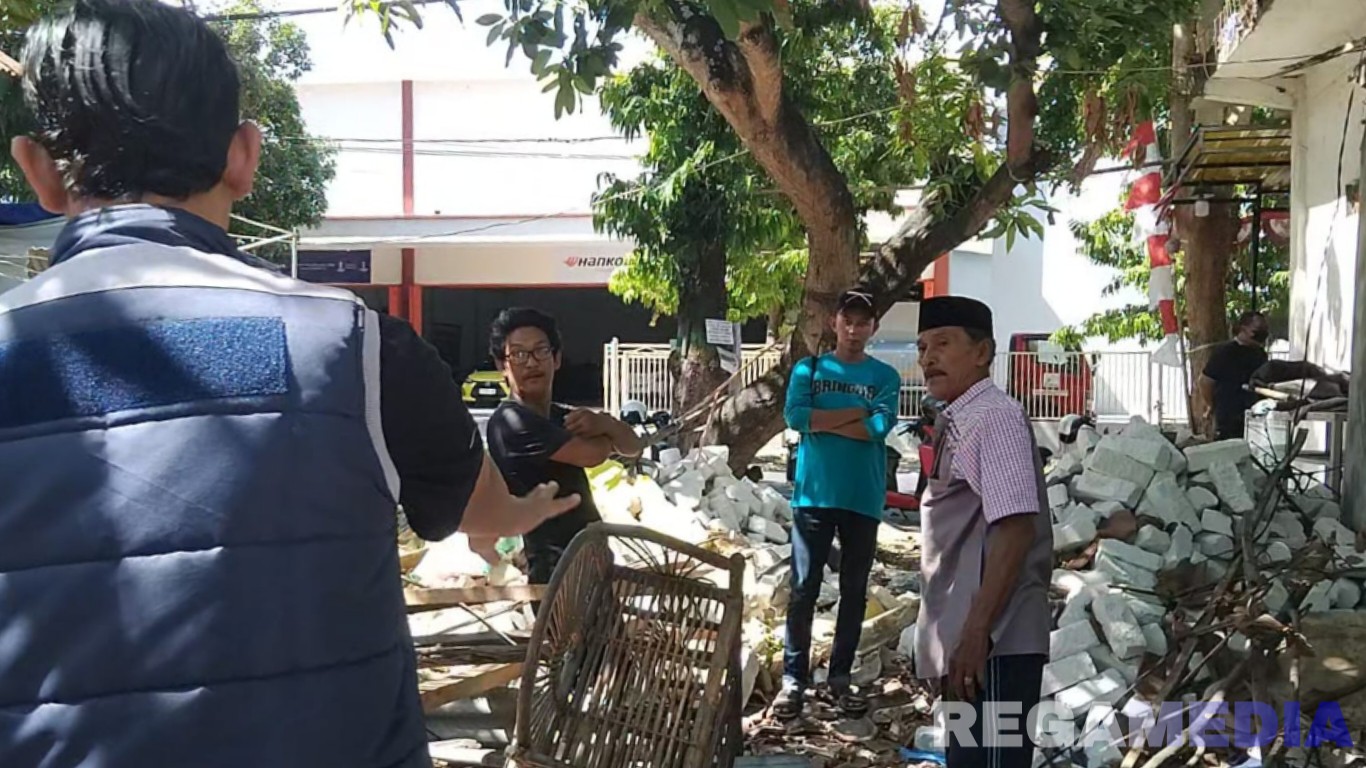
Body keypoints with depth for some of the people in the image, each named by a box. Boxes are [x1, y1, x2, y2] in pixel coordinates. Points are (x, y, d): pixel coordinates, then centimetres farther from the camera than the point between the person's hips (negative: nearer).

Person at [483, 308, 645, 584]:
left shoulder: (560, 416, 13)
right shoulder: (511, 421, -15)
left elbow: (632, 447, 12)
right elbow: (593, 454, -20)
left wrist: (604, 423, -10)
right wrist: (605, 435, 5)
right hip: (557, 569, -9)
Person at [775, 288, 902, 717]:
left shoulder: (885, 377, 5)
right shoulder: (808, 369, 6)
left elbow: (881, 426, -12)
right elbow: (795, 417, -10)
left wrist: (824, 421, -8)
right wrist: (855, 413, -9)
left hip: (863, 499, 1)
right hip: (813, 494, -1)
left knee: (854, 591, 8)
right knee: (804, 588, -1)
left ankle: (841, 676, 19)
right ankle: (793, 678, 4)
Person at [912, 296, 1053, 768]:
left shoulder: (994, 416, -12)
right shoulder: (958, 423, 16)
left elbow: (1016, 530, -21)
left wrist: (975, 635, -24)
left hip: (993, 646, -9)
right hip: (971, 641, 9)